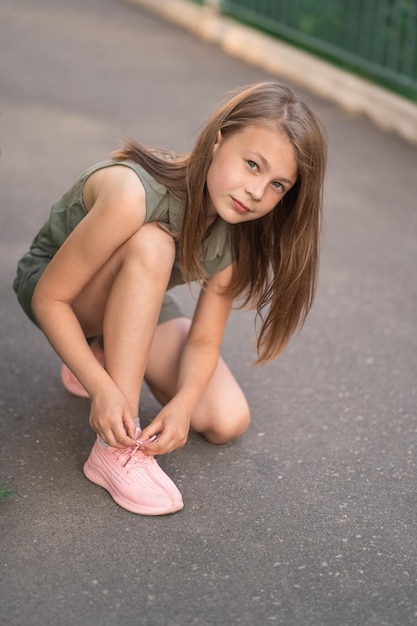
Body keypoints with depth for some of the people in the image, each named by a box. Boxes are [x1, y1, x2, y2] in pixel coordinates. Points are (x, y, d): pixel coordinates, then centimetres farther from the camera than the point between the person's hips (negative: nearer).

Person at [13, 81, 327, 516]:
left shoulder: (238, 235, -19)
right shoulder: (133, 195, -38)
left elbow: (204, 341, -14)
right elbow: (50, 298, -30)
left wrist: (182, 404, -33)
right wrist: (102, 388, -39)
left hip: (138, 308, 5)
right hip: (54, 288, -5)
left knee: (227, 422, -11)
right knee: (151, 244, -38)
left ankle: (107, 353, 14)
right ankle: (117, 448, -34)